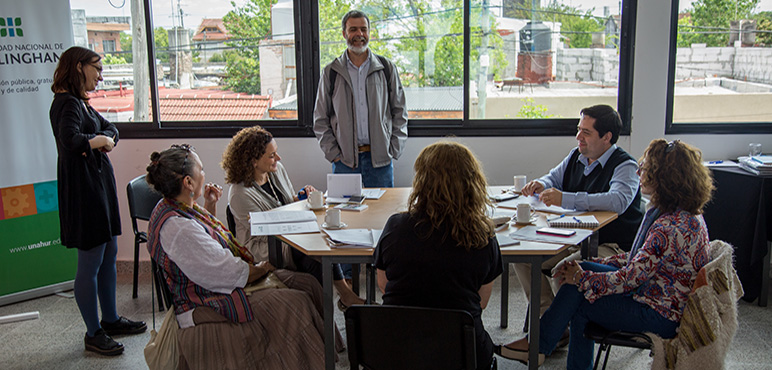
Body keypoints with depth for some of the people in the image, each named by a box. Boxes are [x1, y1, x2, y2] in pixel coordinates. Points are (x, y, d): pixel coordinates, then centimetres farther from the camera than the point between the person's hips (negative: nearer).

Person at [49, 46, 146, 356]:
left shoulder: (81, 102, 16)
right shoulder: (67, 103, -16)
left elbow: (110, 128, 14)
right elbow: (70, 142, -32)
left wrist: (104, 140, -8)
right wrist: (99, 140, -15)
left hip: (100, 183, 11)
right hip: (82, 188, -10)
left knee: (109, 255, 17)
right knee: (90, 264, -2)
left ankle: (110, 319, 31)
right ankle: (93, 334, 11)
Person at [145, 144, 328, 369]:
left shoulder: (179, 207, 5)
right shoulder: (176, 228, -28)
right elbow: (229, 275, -25)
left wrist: (209, 207, 13)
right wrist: (262, 268, -7)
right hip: (206, 309, -11)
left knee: (307, 284, 1)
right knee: (297, 304, -18)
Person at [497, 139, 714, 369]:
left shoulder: (671, 226, -28)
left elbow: (630, 278, -25)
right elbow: (639, 259, 11)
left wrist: (581, 278, -11)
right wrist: (589, 267, 5)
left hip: (660, 314, -9)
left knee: (576, 300, -5)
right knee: (585, 269, 3)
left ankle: (537, 346, 17)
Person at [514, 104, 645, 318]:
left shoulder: (625, 166, -14)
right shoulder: (576, 156, 10)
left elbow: (618, 201, -34)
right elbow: (554, 178, 27)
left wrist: (565, 199, -39)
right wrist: (541, 185, 0)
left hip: (612, 248, -8)